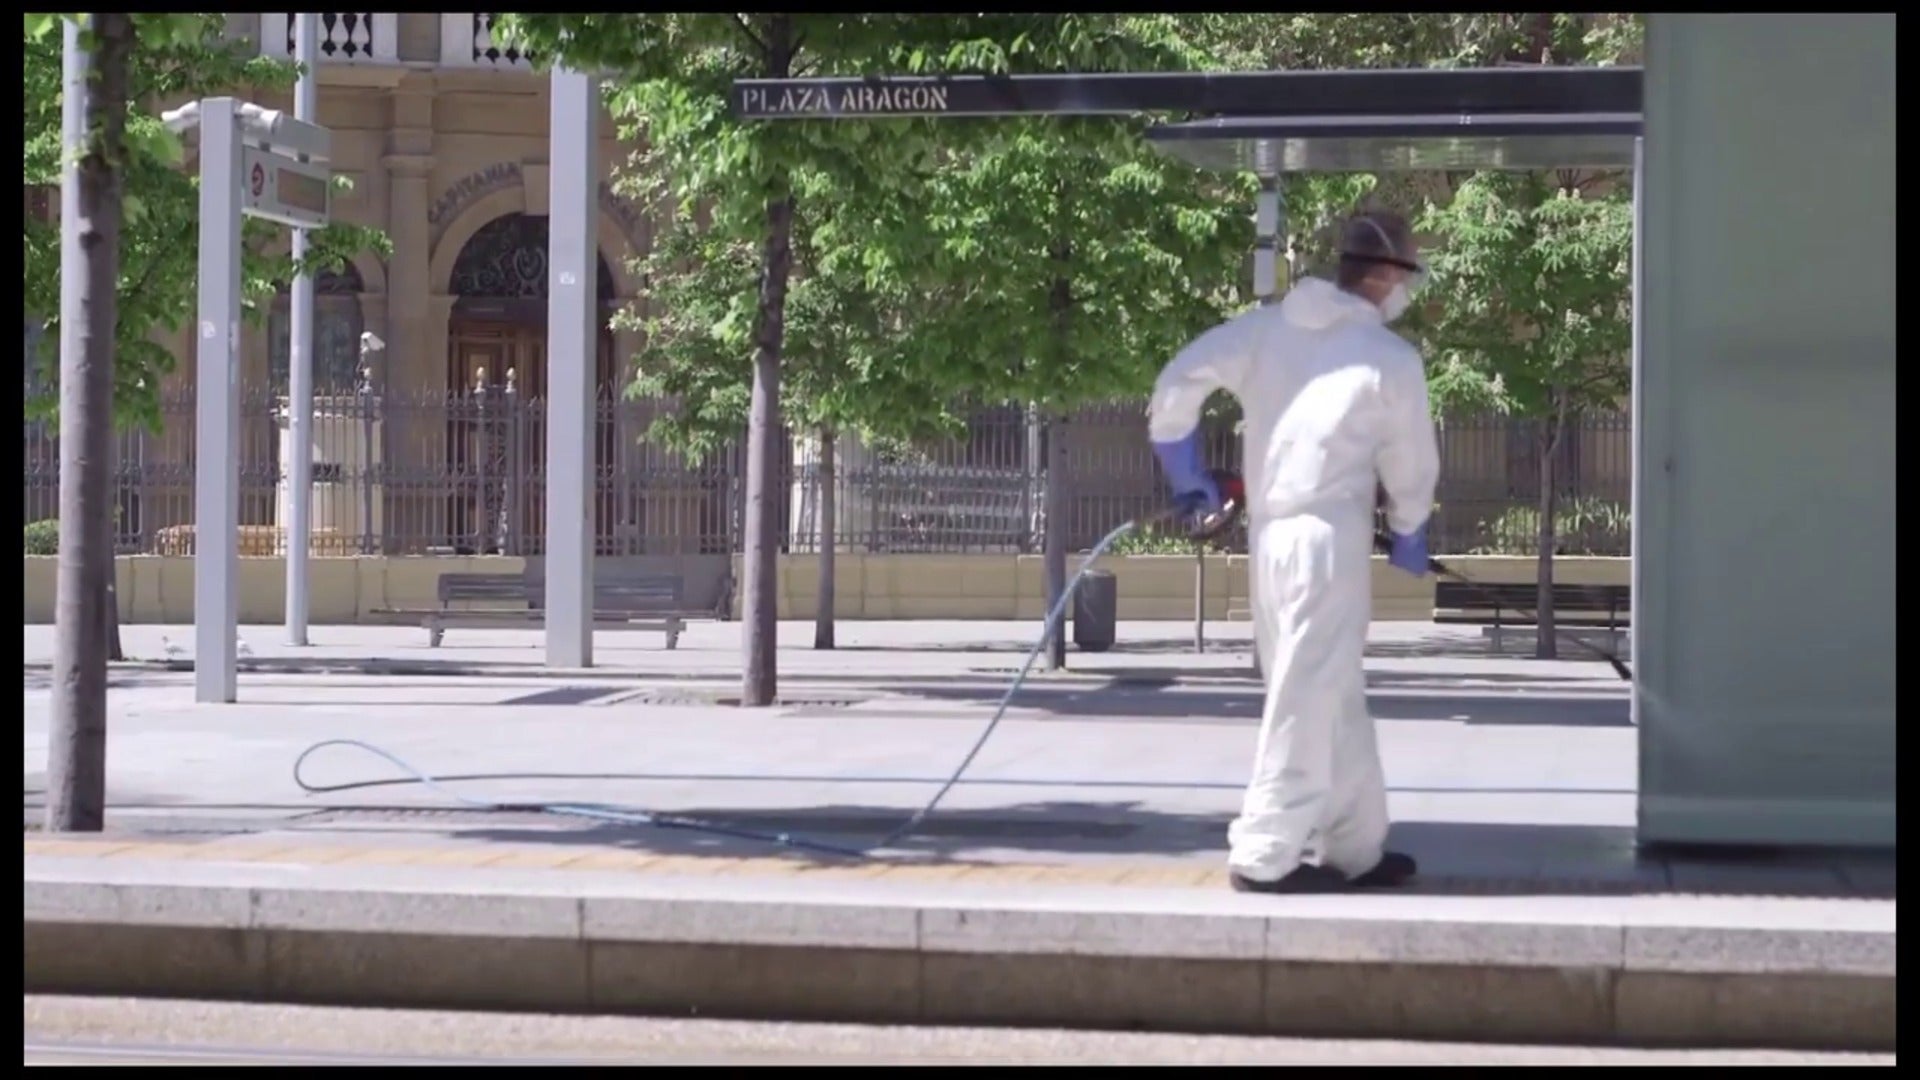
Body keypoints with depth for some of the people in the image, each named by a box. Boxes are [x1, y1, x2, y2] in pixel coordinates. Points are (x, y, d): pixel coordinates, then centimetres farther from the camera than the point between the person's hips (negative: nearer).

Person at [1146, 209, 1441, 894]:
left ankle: (1354, 848, 23)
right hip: (1329, 535, -7)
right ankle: (1265, 855, -2)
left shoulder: (1266, 326, 6)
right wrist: (1409, 535, 22)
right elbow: (1411, 465, 3)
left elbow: (1179, 380, 0)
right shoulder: (1392, 360, -6)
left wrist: (1187, 475, 12)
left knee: (1336, 699, 16)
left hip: (1268, 534, 7)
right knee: (1308, 698, -2)